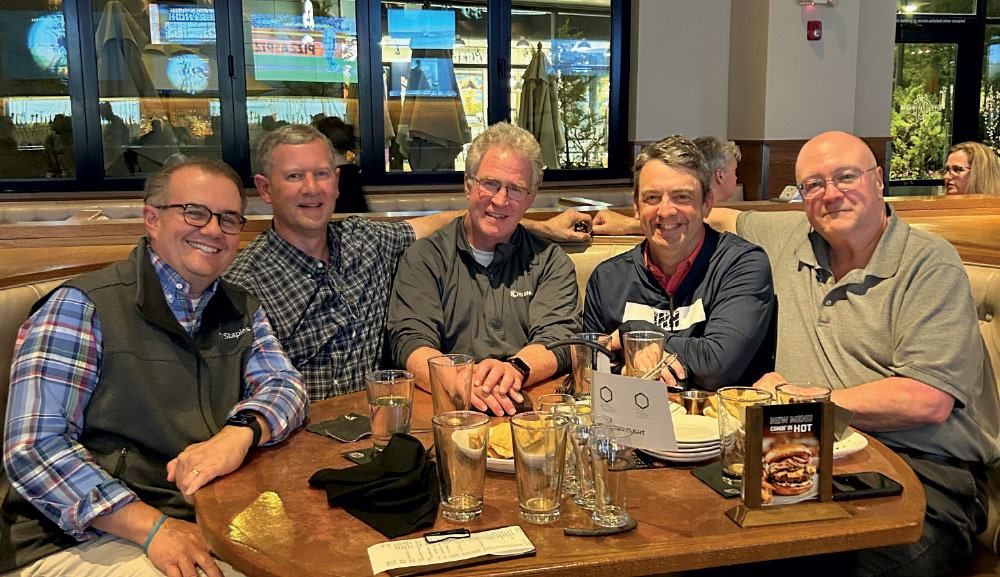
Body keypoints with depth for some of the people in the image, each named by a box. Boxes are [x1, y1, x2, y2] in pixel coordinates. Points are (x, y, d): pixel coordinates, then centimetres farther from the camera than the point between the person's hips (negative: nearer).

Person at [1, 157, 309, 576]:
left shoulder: (242, 311, 12)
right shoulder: (82, 306, -6)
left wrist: (240, 433, -21)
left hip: (210, 526, 6)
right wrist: (152, 526, -23)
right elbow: (35, 446, -13)